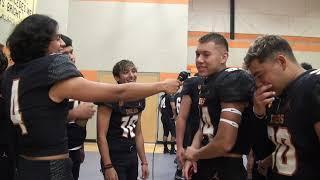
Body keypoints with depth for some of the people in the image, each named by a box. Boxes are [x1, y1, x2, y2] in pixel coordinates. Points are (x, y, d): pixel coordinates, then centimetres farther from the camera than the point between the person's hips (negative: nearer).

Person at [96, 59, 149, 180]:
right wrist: (108, 166, -20)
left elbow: (138, 133, 10)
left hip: (132, 158, 7)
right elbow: (101, 135, -17)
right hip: (114, 159, -6)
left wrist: (144, 161, 9)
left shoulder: (139, 99, 4)